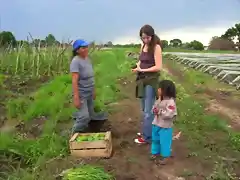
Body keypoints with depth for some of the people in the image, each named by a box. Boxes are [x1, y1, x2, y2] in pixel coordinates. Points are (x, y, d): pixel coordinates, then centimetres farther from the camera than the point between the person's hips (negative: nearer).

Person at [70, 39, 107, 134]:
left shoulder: (87, 59, 6)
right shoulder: (76, 61, -18)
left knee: (90, 115, 14)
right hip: (82, 94, -8)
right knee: (84, 117, -11)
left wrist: (93, 91, 17)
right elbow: (74, 80, -23)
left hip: (89, 93, 8)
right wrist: (76, 97, -27)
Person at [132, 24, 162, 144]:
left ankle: (147, 137, 9)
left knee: (148, 110, -1)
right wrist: (137, 66, -2)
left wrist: (142, 70, -17)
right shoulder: (143, 46, 8)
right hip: (142, 80, 8)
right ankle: (146, 131, 33)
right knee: (145, 109, 18)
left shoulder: (156, 47, -13)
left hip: (151, 80, -8)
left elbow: (158, 67, -18)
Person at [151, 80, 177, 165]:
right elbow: (154, 107, 11)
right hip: (156, 124, 8)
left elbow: (168, 115, -31)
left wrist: (160, 111, -24)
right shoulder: (159, 100, 1)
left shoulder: (171, 102, -24)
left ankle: (165, 156, 26)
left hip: (165, 127, -7)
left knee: (164, 142, 8)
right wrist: (154, 110, -11)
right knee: (155, 140, 22)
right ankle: (155, 152, 41)